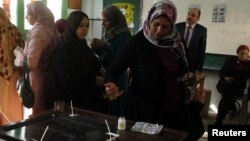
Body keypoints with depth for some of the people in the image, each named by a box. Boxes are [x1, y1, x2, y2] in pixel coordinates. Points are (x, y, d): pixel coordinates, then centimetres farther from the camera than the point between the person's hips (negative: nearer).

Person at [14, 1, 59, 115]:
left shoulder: (37, 32, -19)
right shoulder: (52, 29, 7)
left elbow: (30, 63, -24)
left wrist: (18, 53, -7)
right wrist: (23, 52, 18)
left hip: (39, 82, -9)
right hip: (51, 79, 9)